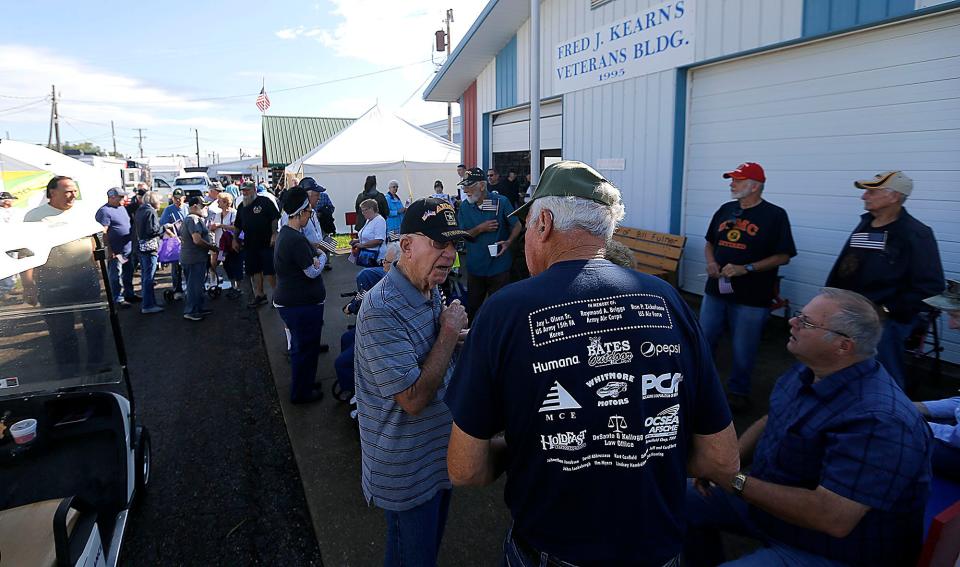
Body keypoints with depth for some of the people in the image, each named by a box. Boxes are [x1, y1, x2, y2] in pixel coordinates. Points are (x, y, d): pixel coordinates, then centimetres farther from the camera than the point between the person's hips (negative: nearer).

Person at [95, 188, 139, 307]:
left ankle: (129, 294, 30)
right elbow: (103, 232, -18)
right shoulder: (104, 211, -14)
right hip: (116, 252, -9)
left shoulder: (122, 208, 14)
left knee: (128, 274, 18)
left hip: (128, 249, 9)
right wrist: (109, 251, -21)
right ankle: (118, 299, 7)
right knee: (116, 276, 0)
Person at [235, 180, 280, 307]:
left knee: (269, 271, -5)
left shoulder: (265, 202, -3)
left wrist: (274, 234, -14)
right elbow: (238, 225, 22)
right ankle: (260, 295, 18)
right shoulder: (241, 206, 15)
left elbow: (275, 218, -7)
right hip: (249, 244, 6)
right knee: (254, 271, 9)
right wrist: (235, 239, 16)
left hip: (266, 243, -6)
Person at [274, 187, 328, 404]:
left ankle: (304, 382, 41)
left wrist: (315, 255, -3)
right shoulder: (297, 240, -25)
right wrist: (323, 257, -4)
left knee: (300, 345, 24)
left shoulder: (285, 233, 8)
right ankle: (301, 392, 20)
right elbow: (313, 271, -20)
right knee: (306, 347, 6)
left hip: (288, 301, 10)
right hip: (302, 304, -10)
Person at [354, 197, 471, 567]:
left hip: (440, 452, 8)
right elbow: (414, 399, -32)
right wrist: (450, 332, -25)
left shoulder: (432, 292, 1)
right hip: (408, 471, -8)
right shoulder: (382, 310, -29)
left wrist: (457, 336, -4)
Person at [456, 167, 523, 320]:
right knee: (472, 306, 12)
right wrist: (481, 229, -16)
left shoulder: (501, 201, -7)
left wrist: (508, 242, -19)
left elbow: (517, 225, -1)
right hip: (475, 266, 3)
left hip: (499, 265, -2)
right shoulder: (464, 207, 2)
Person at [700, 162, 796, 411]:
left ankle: (738, 391, 26)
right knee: (703, 341, 13)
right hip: (716, 290, 5)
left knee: (743, 350, 6)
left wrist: (746, 269, -19)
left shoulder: (775, 215, -7)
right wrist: (711, 262, -3)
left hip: (751, 297, -5)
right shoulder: (725, 210, 8)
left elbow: (783, 256, -9)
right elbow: (709, 242, 18)